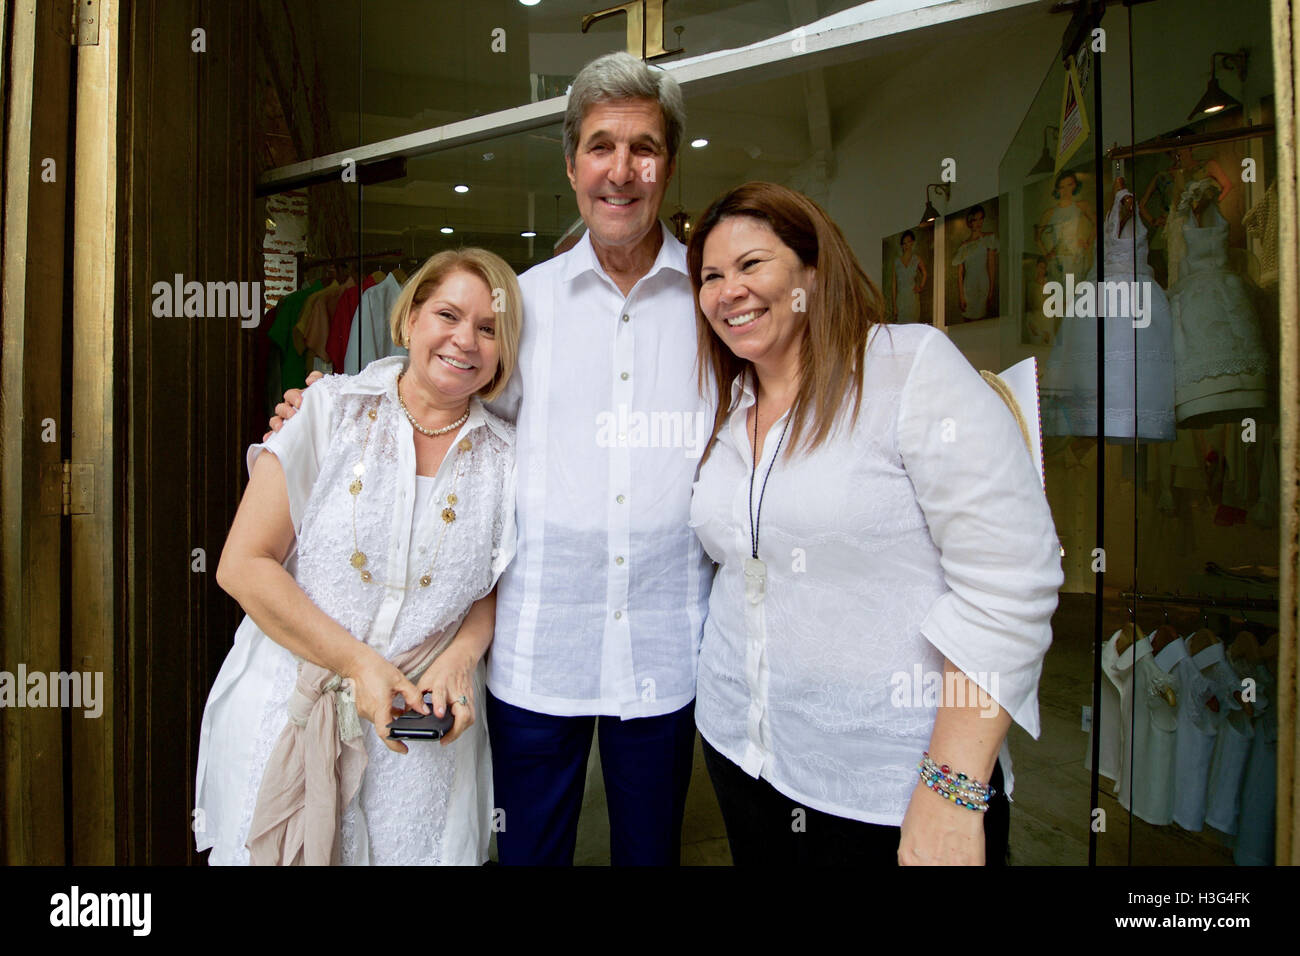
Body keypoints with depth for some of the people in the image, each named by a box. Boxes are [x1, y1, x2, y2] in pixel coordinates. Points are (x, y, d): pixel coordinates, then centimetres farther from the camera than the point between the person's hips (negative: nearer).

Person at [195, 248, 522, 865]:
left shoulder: (505, 456, 0)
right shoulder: (332, 410, -7)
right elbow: (243, 565, -9)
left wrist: (460, 657, -10)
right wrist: (357, 662, -14)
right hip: (286, 718, -1)